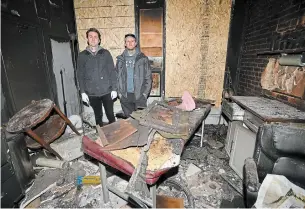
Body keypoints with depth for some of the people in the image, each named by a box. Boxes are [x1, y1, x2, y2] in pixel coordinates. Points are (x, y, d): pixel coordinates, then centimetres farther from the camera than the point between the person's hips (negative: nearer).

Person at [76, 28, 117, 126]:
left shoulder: (105, 53, 1)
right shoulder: (82, 55, 4)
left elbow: (112, 71, 0)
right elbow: (80, 75, 5)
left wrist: (114, 89, -5)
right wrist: (83, 92, 0)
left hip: (107, 91, -1)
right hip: (92, 93, 1)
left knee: (110, 115, 10)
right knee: (98, 116, 14)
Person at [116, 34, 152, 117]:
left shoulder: (142, 58, 0)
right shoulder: (120, 59, 6)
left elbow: (148, 77, -2)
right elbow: (117, 77, 8)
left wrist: (145, 93, -8)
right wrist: (119, 92, 2)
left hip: (139, 95, -2)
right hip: (125, 96, 2)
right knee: (128, 118, 12)